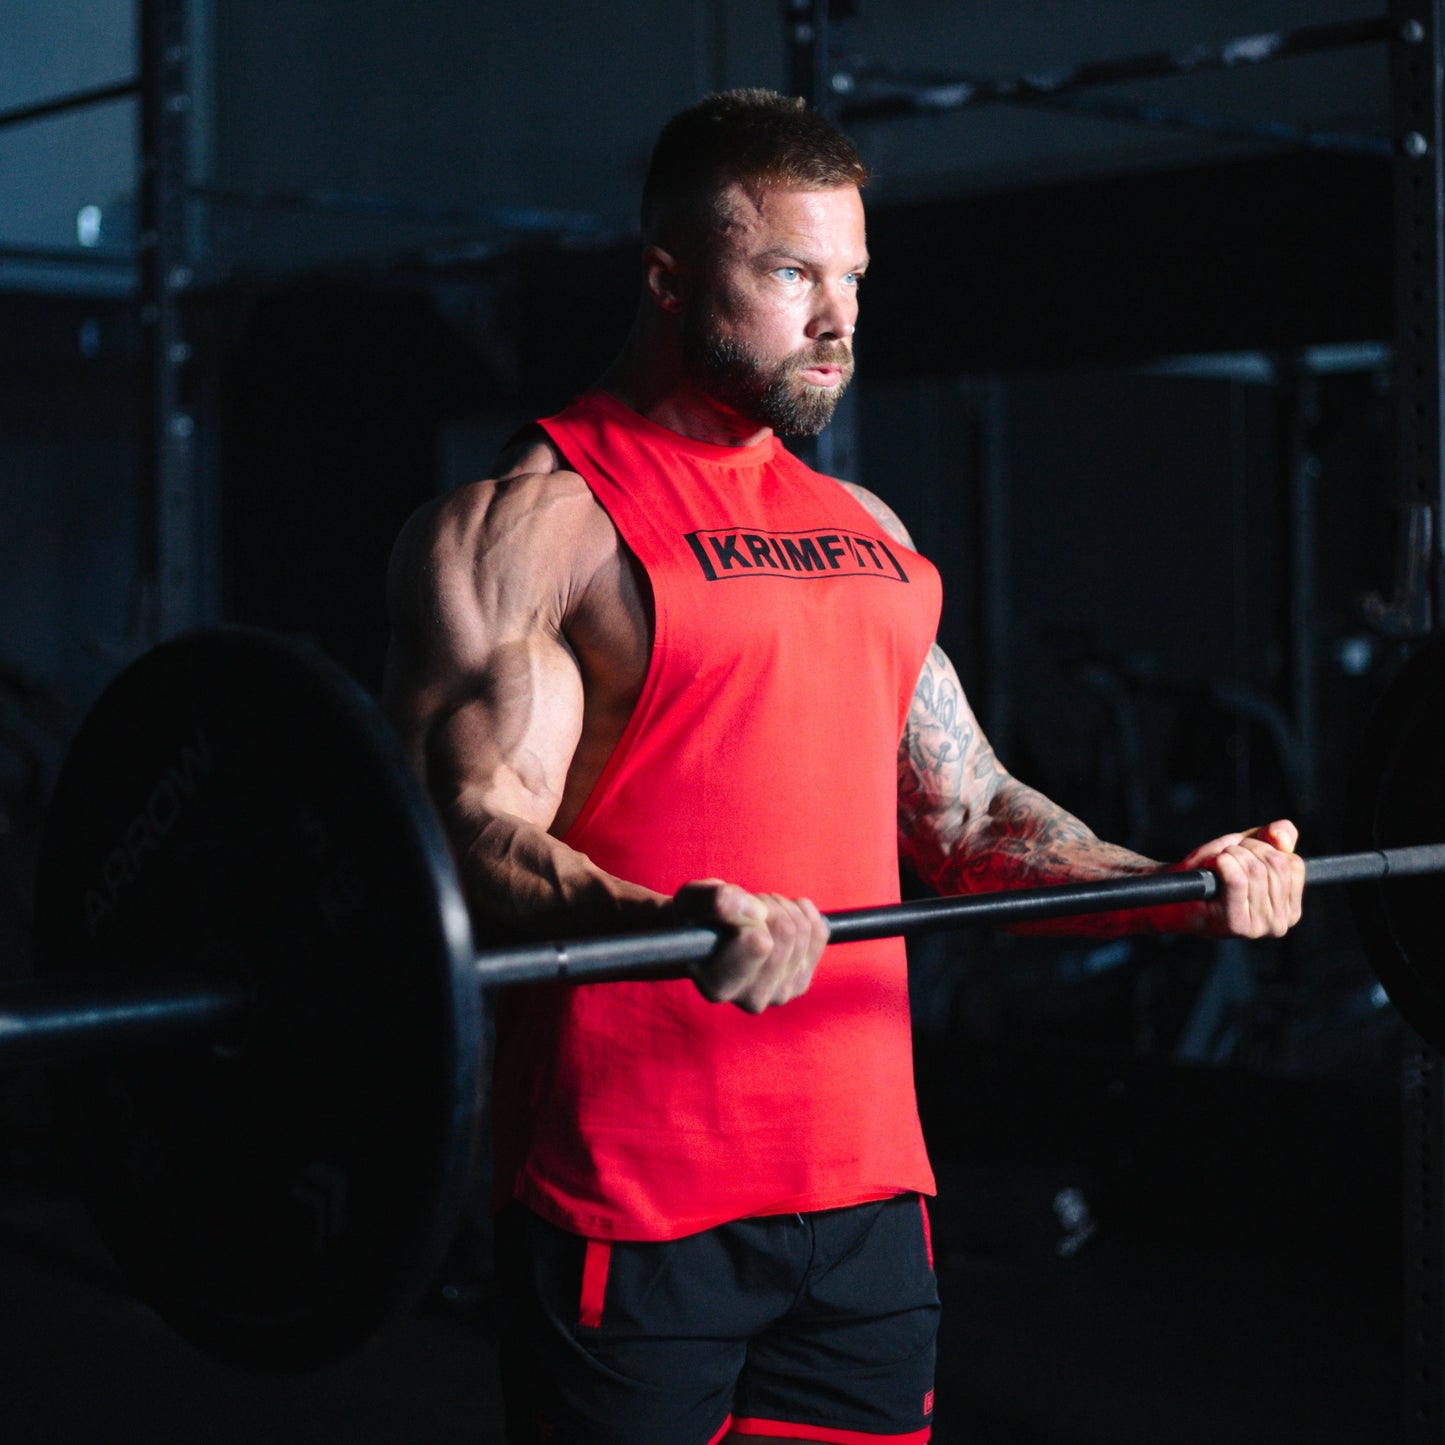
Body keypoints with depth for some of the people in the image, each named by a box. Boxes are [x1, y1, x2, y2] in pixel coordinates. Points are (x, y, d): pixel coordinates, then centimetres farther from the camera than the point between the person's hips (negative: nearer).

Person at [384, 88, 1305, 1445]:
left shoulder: (866, 532, 16)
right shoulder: (530, 526, -7)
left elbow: (966, 812, 19)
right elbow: (477, 826, -18)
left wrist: (1171, 882, 3)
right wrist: (667, 922, -37)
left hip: (867, 1187, 7)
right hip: (631, 1207, -6)